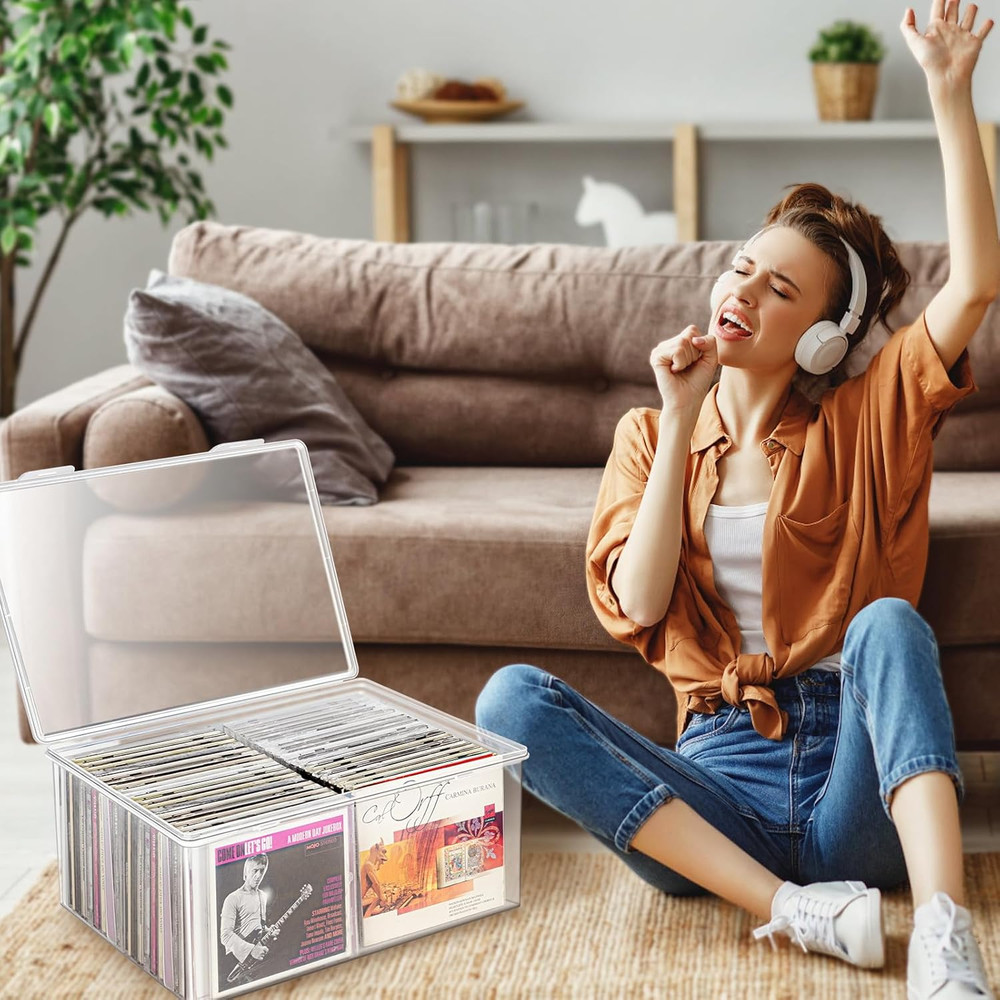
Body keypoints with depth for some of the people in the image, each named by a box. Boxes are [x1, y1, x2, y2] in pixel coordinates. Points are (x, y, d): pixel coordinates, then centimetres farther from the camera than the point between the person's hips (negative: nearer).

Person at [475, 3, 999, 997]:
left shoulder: (865, 423, 9)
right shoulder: (650, 436, 14)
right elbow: (637, 607, -2)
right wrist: (682, 425, -5)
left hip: (857, 786, -1)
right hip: (724, 783, 2)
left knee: (887, 621, -31)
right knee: (511, 697, -22)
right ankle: (796, 910, -33)